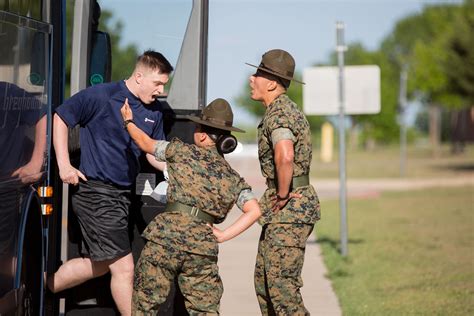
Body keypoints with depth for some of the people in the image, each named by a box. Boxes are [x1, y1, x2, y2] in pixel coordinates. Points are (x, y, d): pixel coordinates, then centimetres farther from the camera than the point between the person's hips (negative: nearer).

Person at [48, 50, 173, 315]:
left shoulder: (153, 113, 8)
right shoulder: (101, 96, -12)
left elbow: (154, 154, 16)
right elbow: (60, 119, -6)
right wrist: (64, 166, -11)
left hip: (123, 194, 8)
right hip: (96, 193, -8)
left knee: (98, 265, 18)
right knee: (124, 268, -8)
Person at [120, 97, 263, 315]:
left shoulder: (182, 152, 7)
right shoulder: (234, 179, 13)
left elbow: (146, 144, 21)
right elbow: (254, 211, 0)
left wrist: (128, 121, 39)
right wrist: (223, 236, 2)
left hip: (167, 234, -2)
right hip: (202, 243, 3)